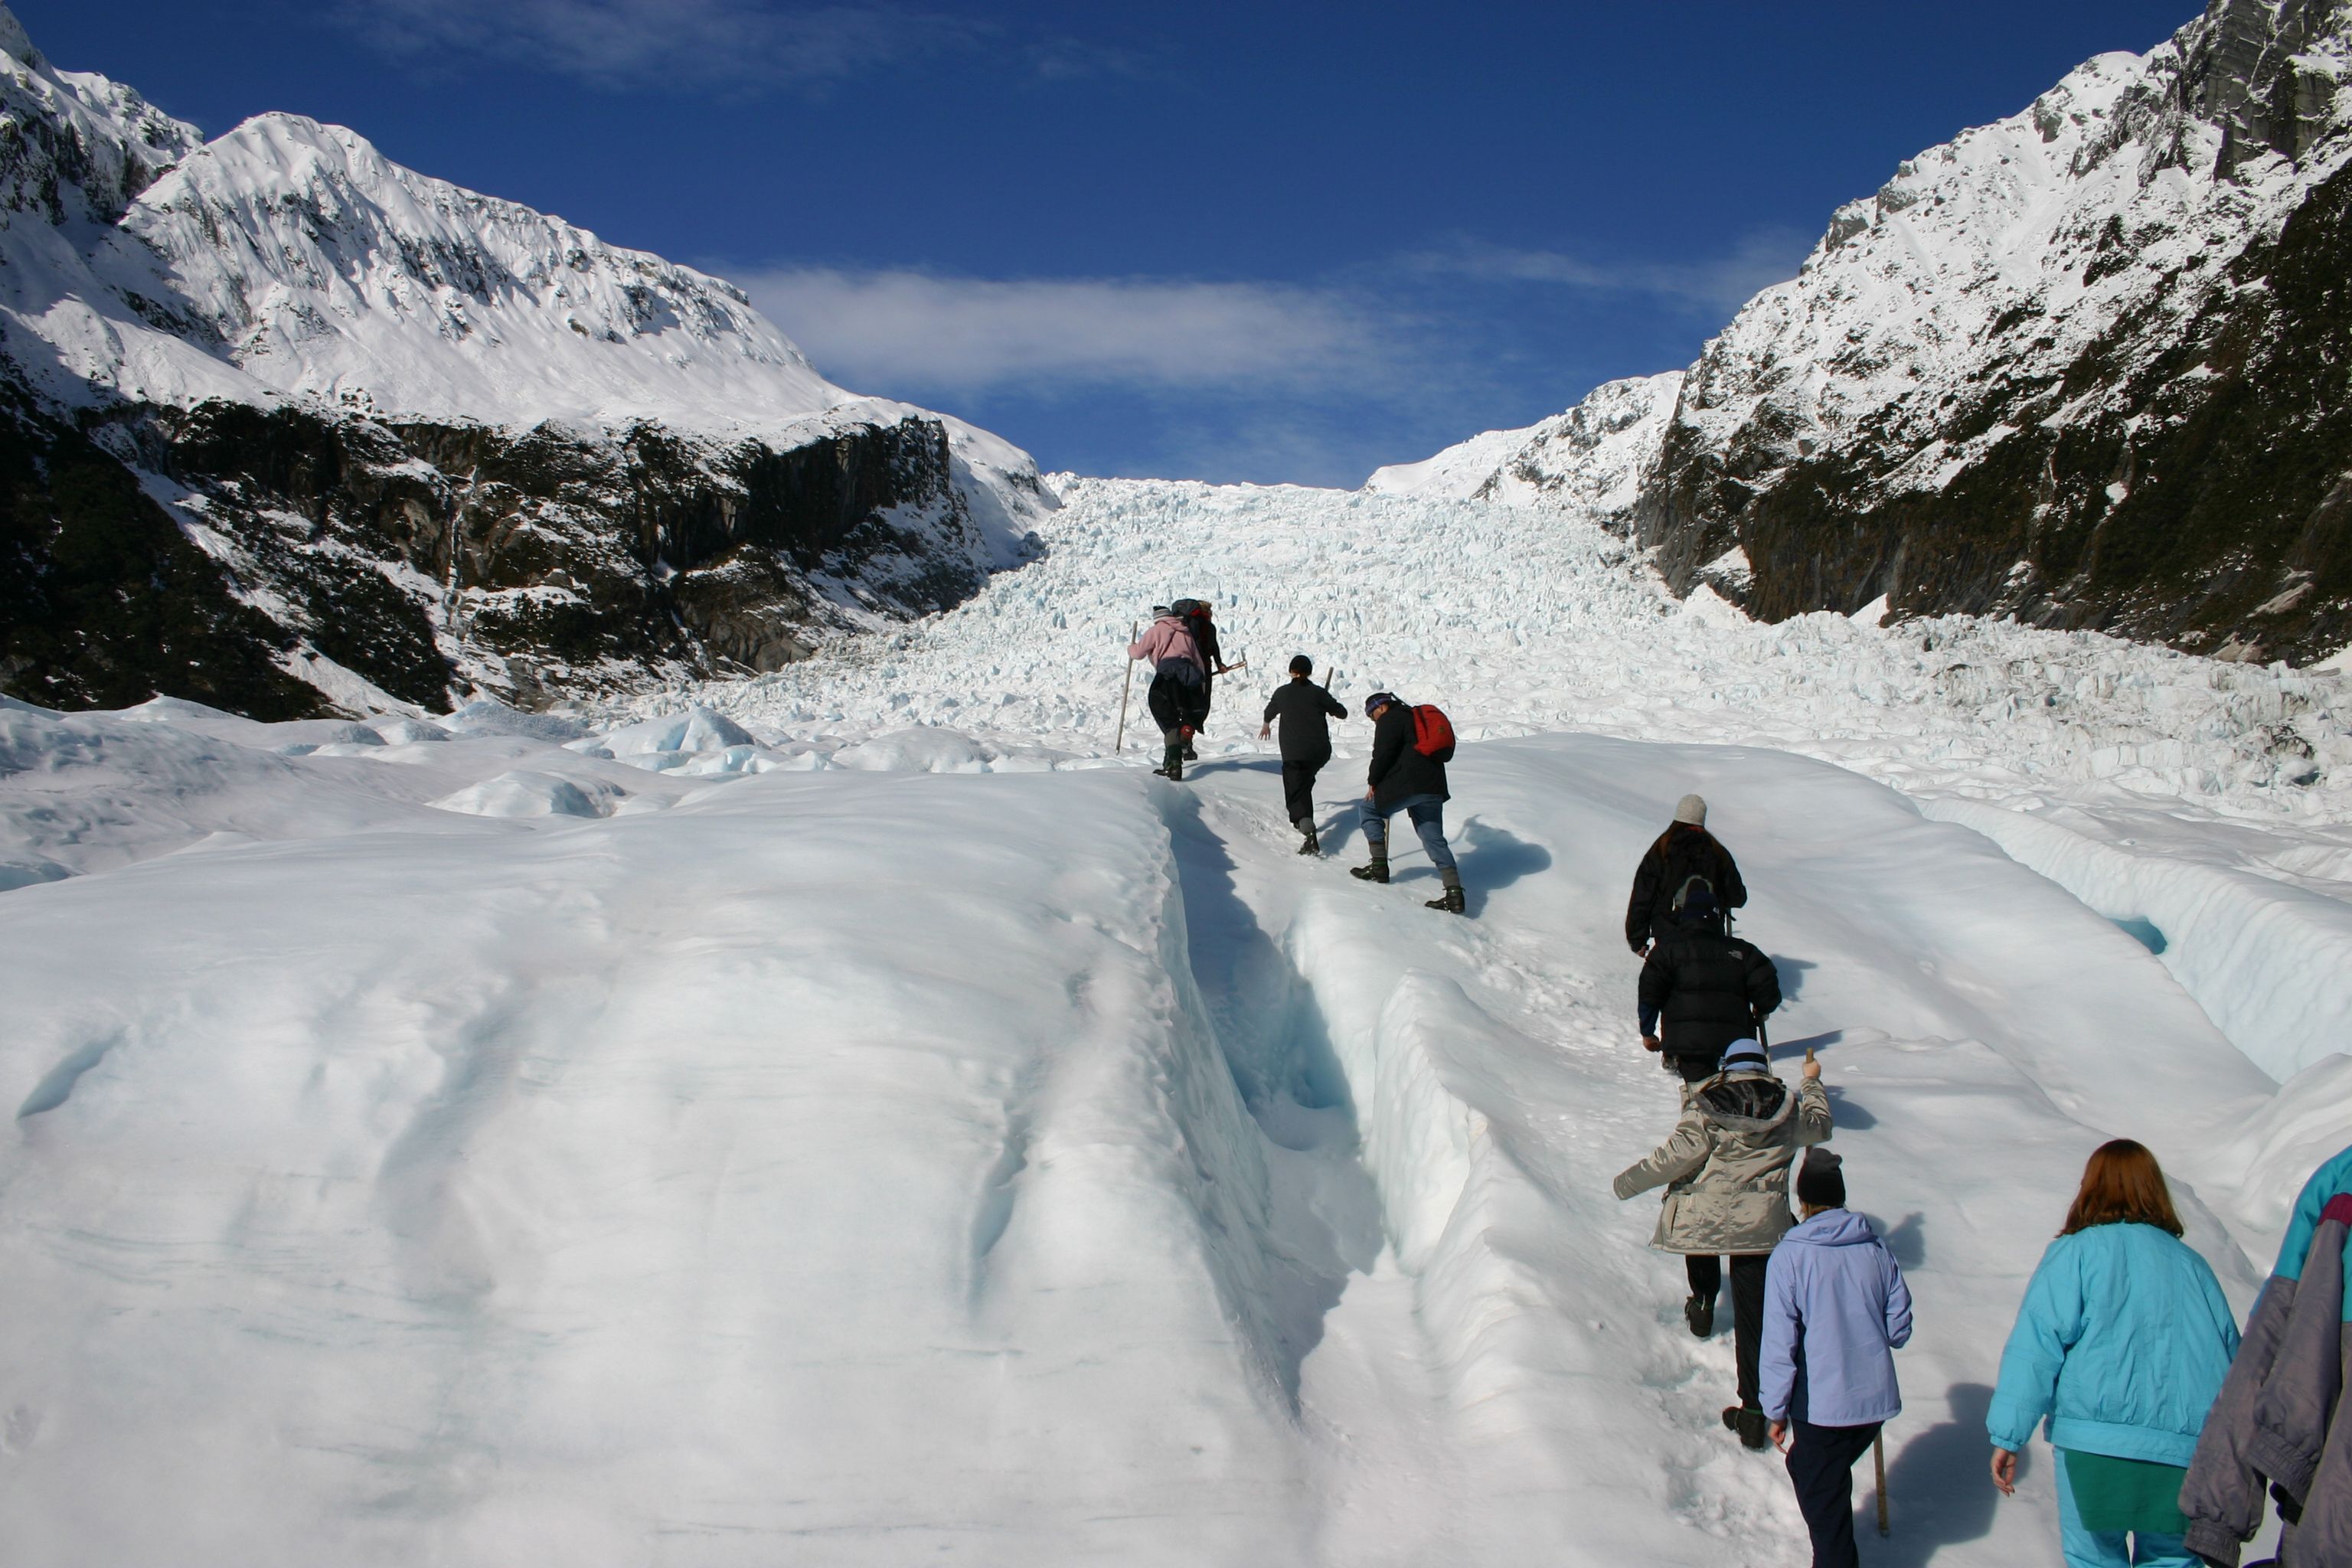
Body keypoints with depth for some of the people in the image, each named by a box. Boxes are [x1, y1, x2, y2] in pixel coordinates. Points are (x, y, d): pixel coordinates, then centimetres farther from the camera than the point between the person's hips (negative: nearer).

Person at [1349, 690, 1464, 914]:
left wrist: (1374, 783, 2)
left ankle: (1379, 866, 6)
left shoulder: (1390, 719, 0)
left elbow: (1383, 753, -10)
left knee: (1371, 810, 13)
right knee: (1434, 838, 7)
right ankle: (1454, 893, -5)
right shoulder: (1415, 717, 27)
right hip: (1433, 786, 8)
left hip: (1407, 784, -8)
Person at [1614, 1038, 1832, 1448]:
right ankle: (1754, 1411, -1)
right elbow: (1820, 1126, 28)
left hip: (1702, 1218, -1)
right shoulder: (1787, 1106, 8)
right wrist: (1813, 1083, 45)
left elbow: (1680, 1153, -11)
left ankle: (1702, 1304, 41)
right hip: (1760, 1225, 1)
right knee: (1754, 1312, 3)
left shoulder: (1707, 1105, -2)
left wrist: (1630, 1180, -2)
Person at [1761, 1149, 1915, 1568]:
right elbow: (1899, 1329, 6)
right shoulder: (1877, 1250, 0)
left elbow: (1779, 1343, -14)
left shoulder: (1789, 1256, -12)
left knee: (1823, 1498, 6)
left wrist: (1775, 1410, -6)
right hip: (1876, 1399, 5)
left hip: (1821, 1404, -5)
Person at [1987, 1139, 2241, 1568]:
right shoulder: (2192, 1264, 14)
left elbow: (2036, 1346, -8)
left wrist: (2008, 1435, -8)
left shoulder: (2076, 1252, 2)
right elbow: (2231, 1355, 18)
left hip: (2096, 1442, -3)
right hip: (2188, 1449, 3)